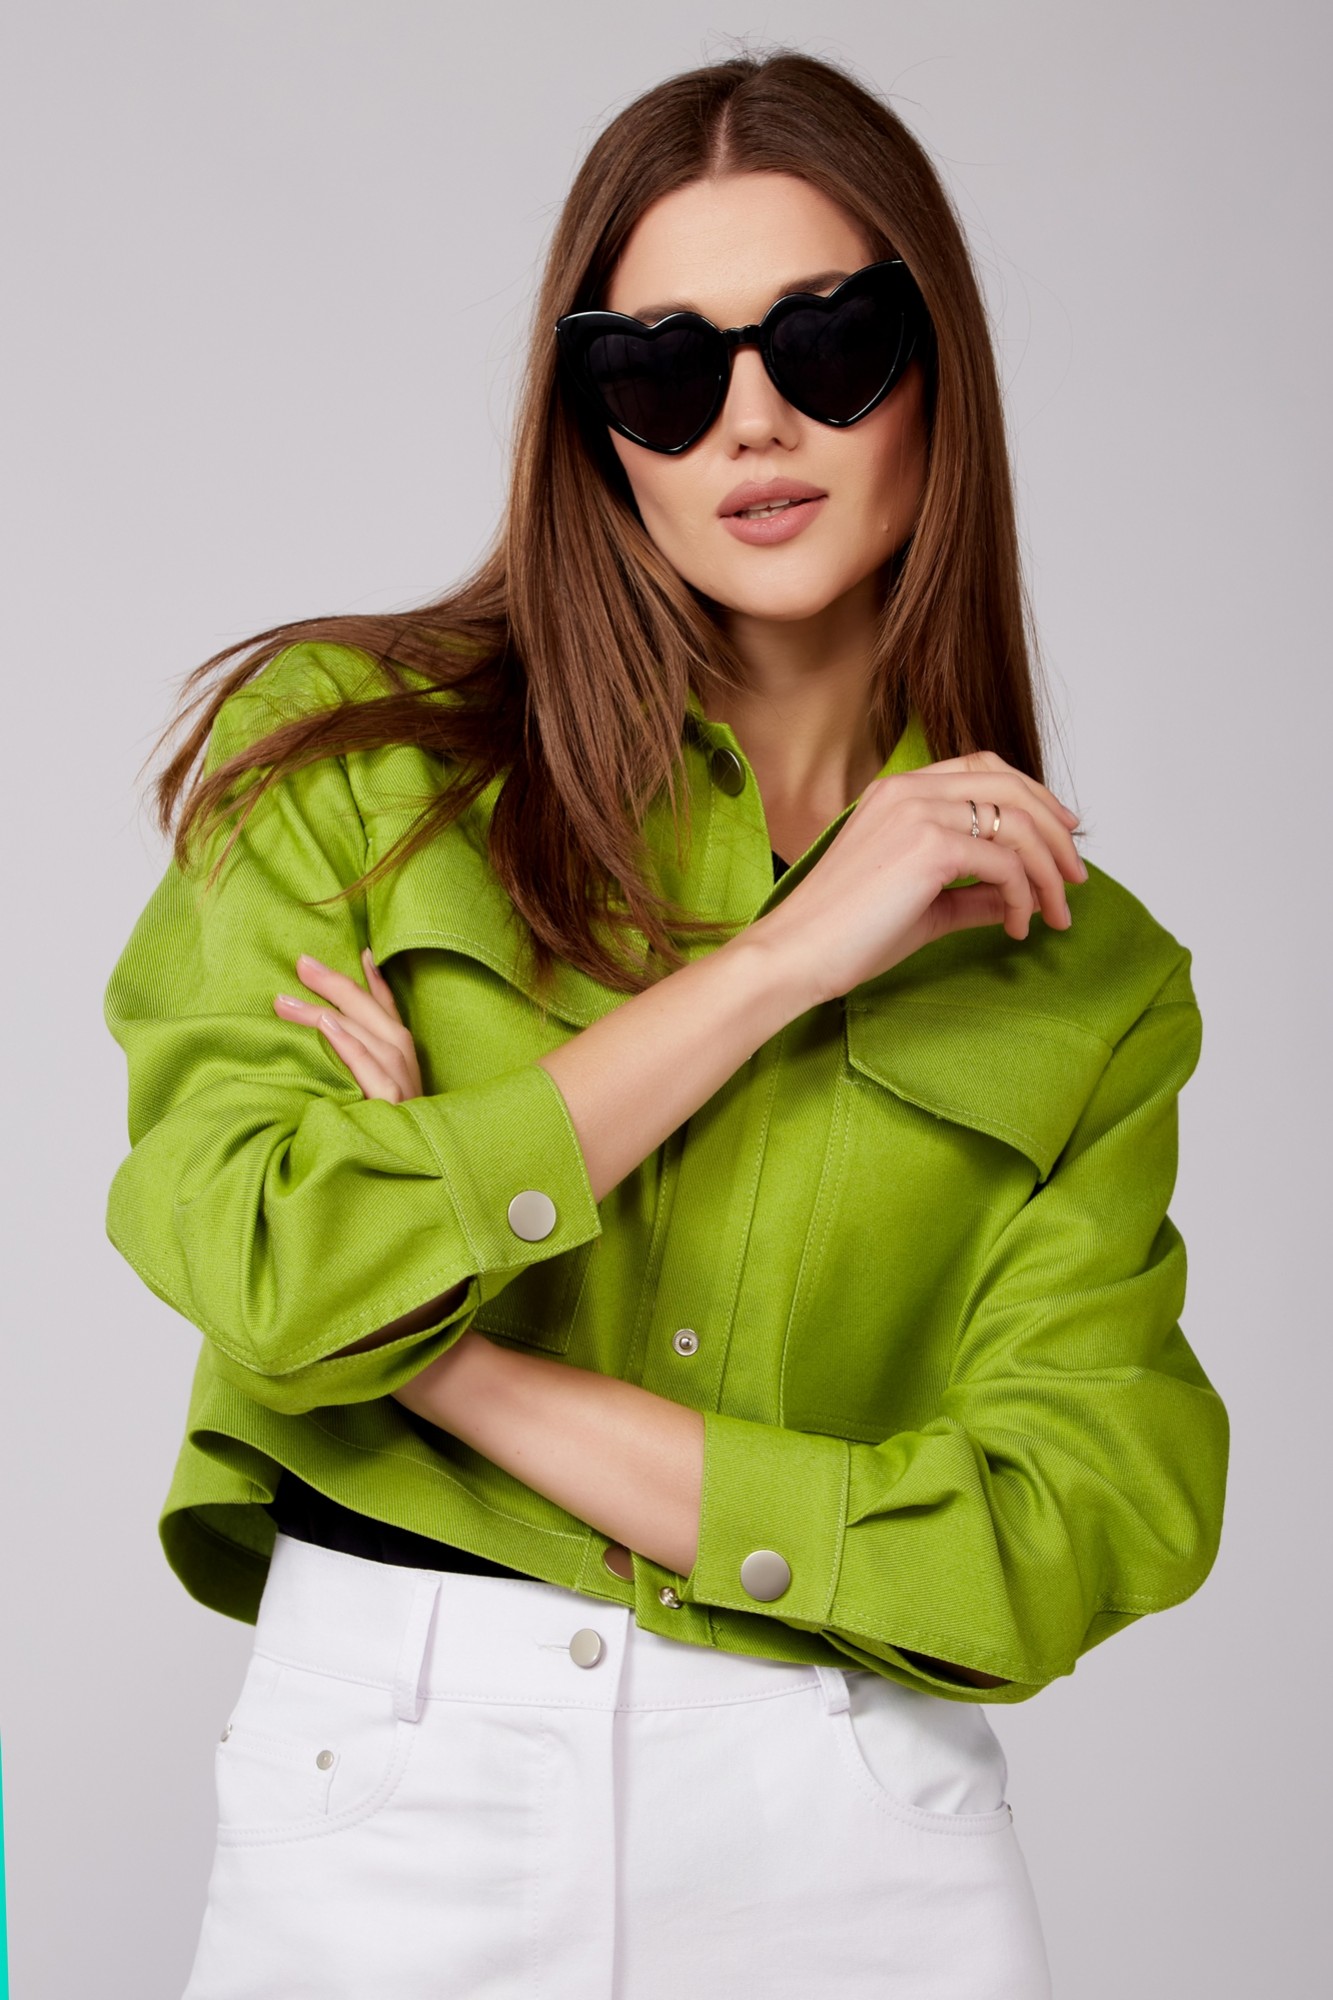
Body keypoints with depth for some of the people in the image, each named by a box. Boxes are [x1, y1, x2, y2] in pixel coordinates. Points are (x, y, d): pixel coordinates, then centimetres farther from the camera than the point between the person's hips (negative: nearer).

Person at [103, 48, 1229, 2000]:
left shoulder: (1092, 978, 0)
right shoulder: (357, 752, -3)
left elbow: (1063, 1540, -9)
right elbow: (268, 1270, -16)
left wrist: (455, 1361, -14)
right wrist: (783, 961, -14)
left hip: (857, 1840, 1)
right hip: (385, 1806, -1)